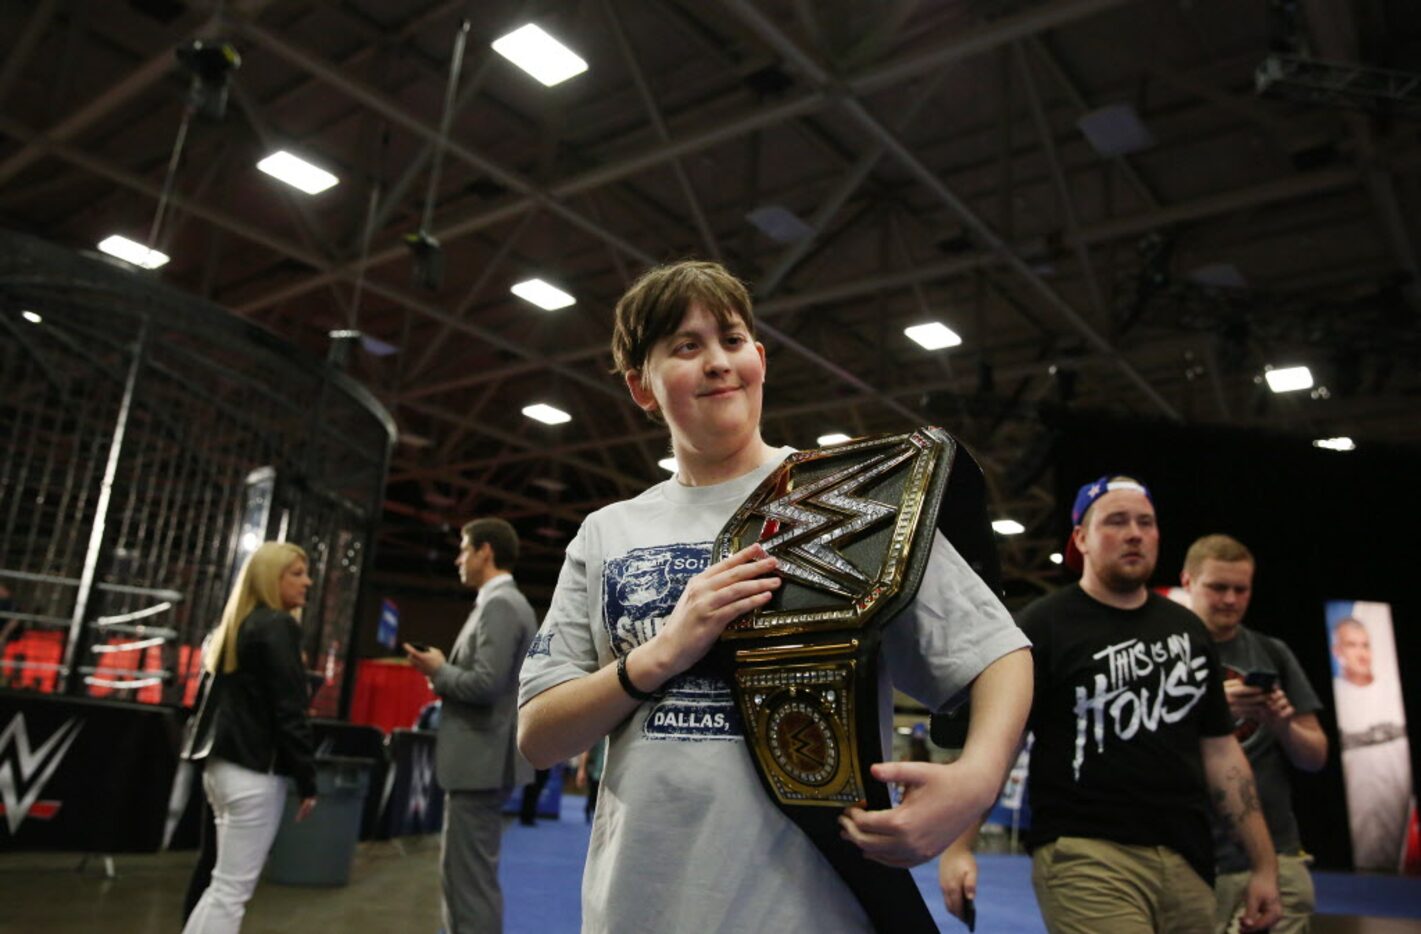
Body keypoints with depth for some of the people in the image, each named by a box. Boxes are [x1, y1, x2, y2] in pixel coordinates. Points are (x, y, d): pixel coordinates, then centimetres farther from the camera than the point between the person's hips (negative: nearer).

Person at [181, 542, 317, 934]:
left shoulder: (238, 624, 17)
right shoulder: (277, 626, -11)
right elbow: (288, 710, -17)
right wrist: (308, 781, -13)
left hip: (225, 762, 9)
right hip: (255, 768, -9)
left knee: (224, 883, 17)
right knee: (232, 890, -4)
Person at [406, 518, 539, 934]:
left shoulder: (500, 605, -16)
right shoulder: (504, 603, 15)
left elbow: (485, 684, -25)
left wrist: (438, 671, -9)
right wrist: (445, 670, 9)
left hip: (481, 762, -10)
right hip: (478, 759, 10)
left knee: (472, 876, -3)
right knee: (460, 872, 19)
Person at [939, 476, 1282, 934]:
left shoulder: (1188, 630, 13)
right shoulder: (1042, 626, -4)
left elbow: (1220, 749, 17)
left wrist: (1264, 863, 13)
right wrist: (958, 846, -18)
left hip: (1188, 860, 6)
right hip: (1085, 856, -5)